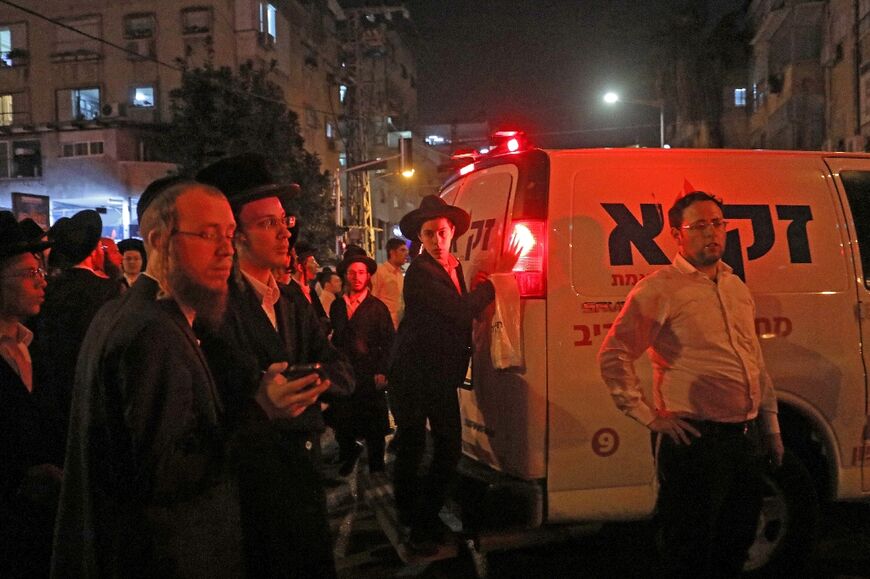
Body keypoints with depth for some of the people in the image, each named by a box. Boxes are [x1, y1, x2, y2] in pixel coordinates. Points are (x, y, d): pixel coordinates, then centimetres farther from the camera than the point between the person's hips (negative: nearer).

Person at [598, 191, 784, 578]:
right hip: (694, 440, -7)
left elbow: (757, 363, 21)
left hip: (747, 438, 7)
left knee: (737, 542, 20)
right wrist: (648, 415, -16)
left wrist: (771, 427, 19)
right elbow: (613, 355, -13)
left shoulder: (737, 288, 15)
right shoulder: (660, 289, -9)